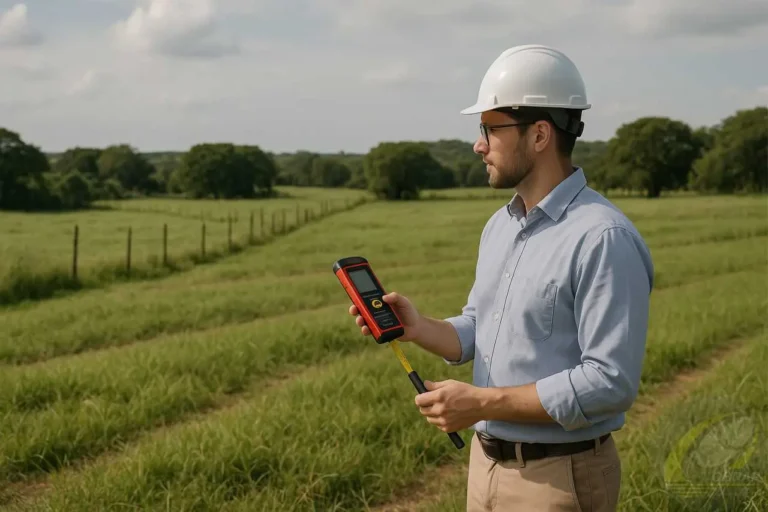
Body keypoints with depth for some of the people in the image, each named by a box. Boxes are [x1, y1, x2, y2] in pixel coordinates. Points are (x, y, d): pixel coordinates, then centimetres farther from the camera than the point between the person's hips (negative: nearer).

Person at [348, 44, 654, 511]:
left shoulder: (604, 239, -20)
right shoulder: (500, 226, 8)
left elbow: (611, 381, -23)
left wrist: (483, 403, -23)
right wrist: (418, 328, -6)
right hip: (487, 464, 8)